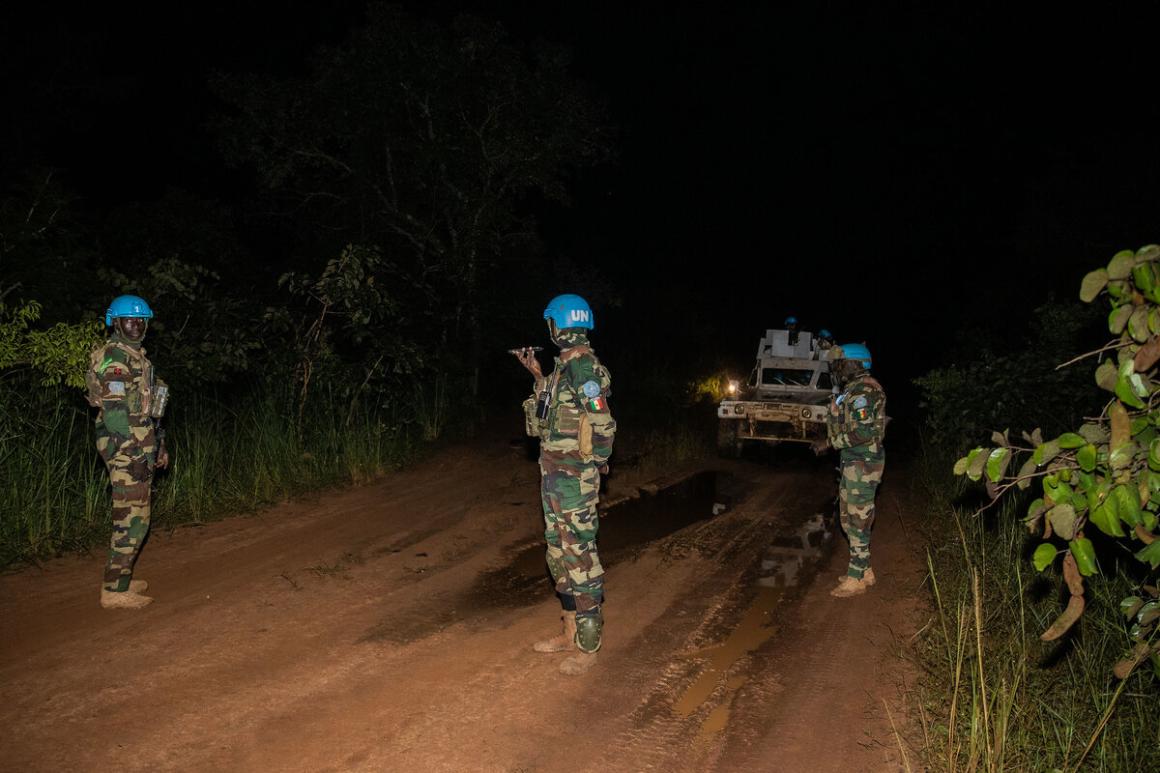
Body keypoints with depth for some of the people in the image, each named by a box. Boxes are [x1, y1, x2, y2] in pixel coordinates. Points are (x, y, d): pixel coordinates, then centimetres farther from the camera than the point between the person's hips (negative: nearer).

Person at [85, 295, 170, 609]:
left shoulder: (136, 356, 17)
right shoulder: (114, 358, -13)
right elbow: (115, 410, -20)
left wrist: (158, 446, 23)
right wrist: (138, 453, -21)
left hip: (140, 447, 10)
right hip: (126, 450, -10)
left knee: (130, 517, 16)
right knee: (132, 520, -7)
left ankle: (120, 578, 26)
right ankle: (114, 591, -1)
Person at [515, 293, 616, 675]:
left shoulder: (582, 366, -17)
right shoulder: (566, 365, 12)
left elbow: (602, 423, -19)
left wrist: (596, 462, -10)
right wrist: (538, 375, 21)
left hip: (574, 476, -10)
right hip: (555, 473, 10)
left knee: (579, 556, -3)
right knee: (559, 553, 16)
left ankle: (588, 646, 6)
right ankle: (570, 632, 28)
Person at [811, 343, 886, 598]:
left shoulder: (864, 390, -18)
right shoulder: (854, 389, 14)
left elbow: (863, 433, -25)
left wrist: (831, 442, -16)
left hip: (862, 464, -10)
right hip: (852, 463, 10)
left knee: (857, 521, -3)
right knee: (848, 518, 16)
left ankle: (856, 579, 5)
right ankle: (863, 570, 26)